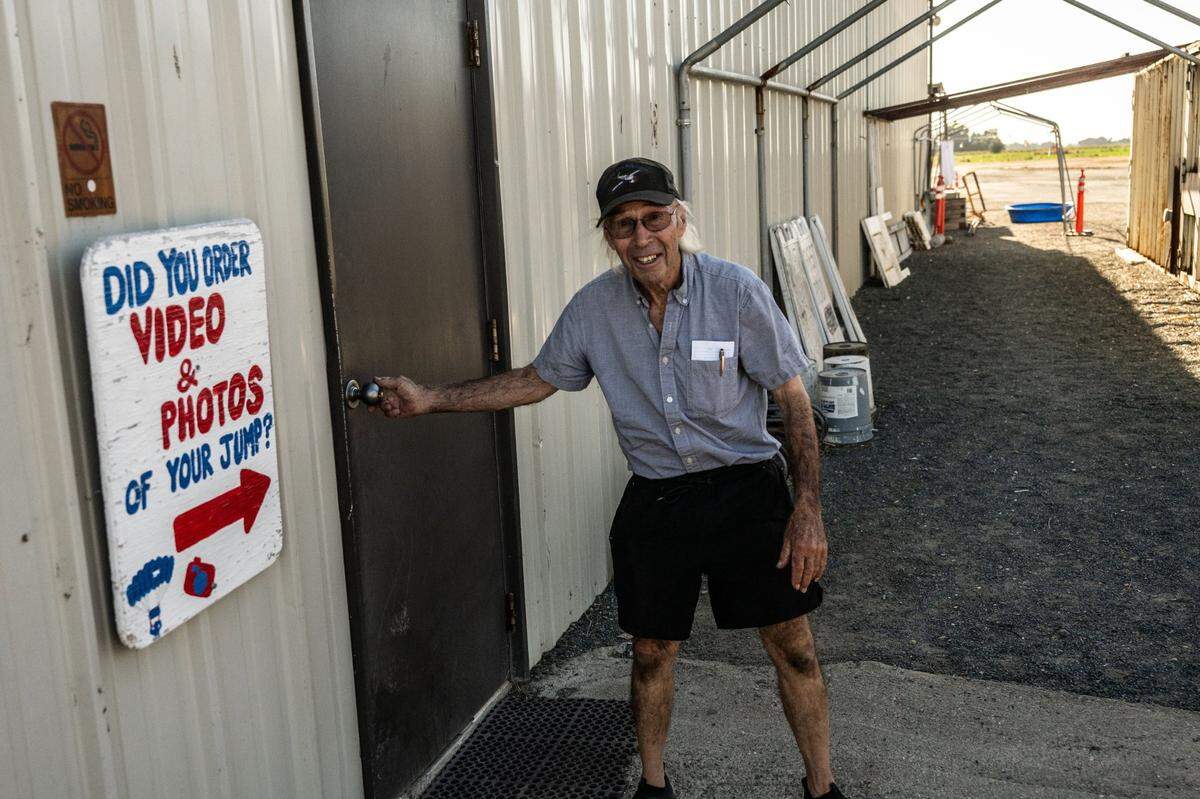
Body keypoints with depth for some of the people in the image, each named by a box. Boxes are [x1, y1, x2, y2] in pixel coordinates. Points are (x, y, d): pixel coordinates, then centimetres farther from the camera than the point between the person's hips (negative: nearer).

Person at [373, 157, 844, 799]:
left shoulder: (736, 291, -13)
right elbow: (536, 379, 11)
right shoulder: (594, 308, -4)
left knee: (793, 647, 6)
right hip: (653, 501, 2)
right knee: (652, 652, 14)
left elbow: (794, 402, -8)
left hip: (745, 490, -2)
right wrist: (430, 400, 8)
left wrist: (807, 510, -13)